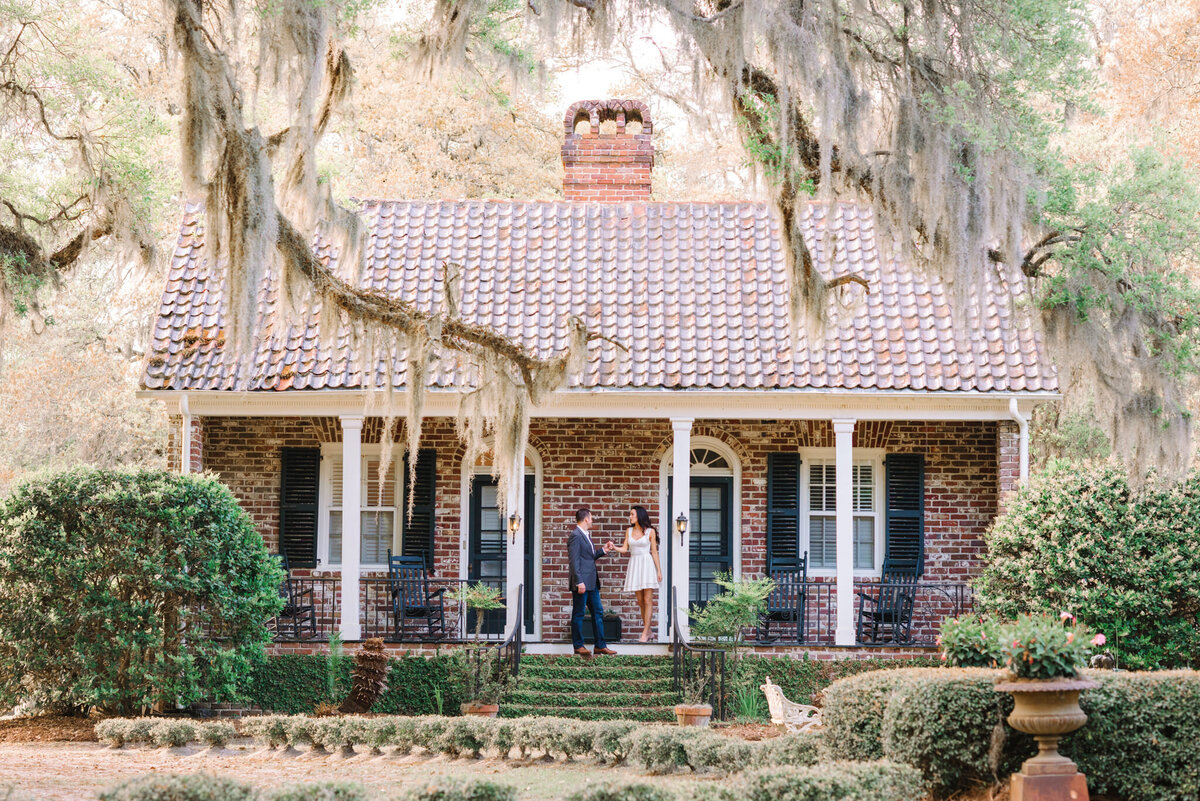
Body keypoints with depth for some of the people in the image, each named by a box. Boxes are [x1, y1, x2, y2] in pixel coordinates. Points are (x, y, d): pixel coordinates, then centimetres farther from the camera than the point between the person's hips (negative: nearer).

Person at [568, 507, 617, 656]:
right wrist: (579, 582, -22)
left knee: (598, 612, 10)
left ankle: (600, 645, 14)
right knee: (578, 614, 0)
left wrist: (603, 550, 13)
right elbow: (574, 561, -18)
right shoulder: (575, 536, -13)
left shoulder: (586, 536, 17)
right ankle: (578, 646, 7)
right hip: (582, 583, -10)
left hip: (592, 583, 10)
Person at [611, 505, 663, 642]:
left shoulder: (650, 532, -1)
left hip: (647, 564, -5)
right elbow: (625, 549, 8)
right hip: (634, 564, 5)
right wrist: (614, 548, -12)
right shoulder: (629, 531, 12)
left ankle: (645, 633, -9)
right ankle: (647, 631, 14)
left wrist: (659, 570, -2)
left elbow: (654, 552, 0)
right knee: (640, 601, 6)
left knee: (647, 600, -6)